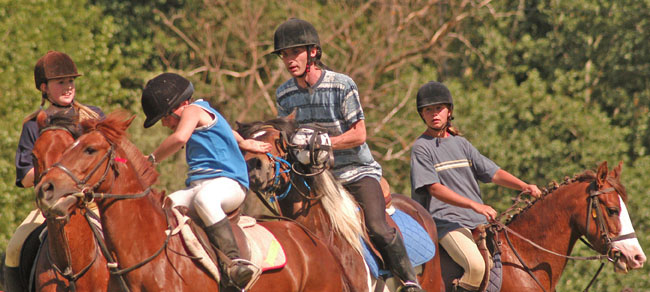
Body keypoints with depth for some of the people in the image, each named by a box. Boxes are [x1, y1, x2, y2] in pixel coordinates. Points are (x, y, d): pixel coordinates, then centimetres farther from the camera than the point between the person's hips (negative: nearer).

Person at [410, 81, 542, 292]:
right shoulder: (421, 148, -2)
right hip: (445, 221, -7)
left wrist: (524, 187, -4)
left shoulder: (461, 144, 18)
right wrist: (475, 205, -22)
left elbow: (493, 173, 14)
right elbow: (434, 188, -13)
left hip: (479, 220, 7)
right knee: (477, 266, -30)